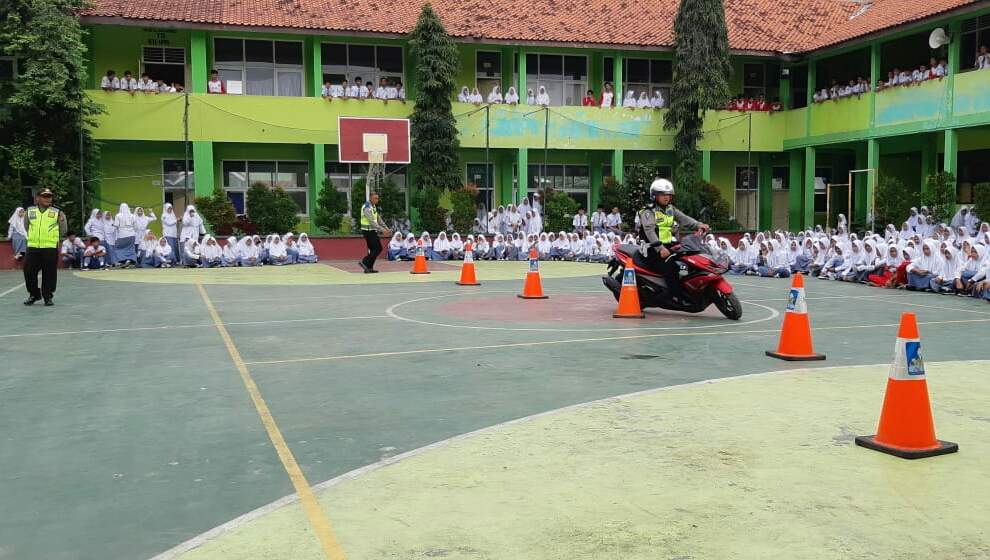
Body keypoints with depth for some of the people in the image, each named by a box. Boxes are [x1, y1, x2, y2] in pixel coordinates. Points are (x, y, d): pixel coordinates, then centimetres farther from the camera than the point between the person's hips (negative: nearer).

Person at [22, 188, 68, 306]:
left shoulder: (57, 212, 3)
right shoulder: (29, 211, 8)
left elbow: (63, 230, 10)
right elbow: (26, 227, 20)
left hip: (51, 248, -2)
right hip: (32, 247, 2)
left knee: (49, 273, 1)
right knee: (29, 271, 2)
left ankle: (48, 296, 14)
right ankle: (34, 294, 20)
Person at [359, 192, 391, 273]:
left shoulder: (373, 206, 14)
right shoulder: (367, 208, -17)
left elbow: (378, 218, 18)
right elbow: (372, 222, -24)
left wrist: (386, 228, 10)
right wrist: (382, 230, -27)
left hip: (372, 231, 9)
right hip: (368, 231, -9)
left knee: (373, 249, 9)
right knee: (378, 248, -11)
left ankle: (369, 268, 11)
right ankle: (365, 262, -8)